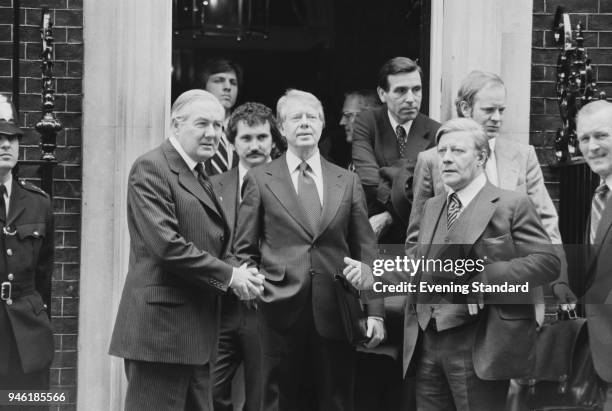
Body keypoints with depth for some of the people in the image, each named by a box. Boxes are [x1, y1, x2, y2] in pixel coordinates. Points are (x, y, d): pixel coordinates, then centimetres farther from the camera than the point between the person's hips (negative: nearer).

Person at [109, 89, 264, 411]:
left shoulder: (200, 178, 18)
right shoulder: (151, 168, -10)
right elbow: (166, 244, -20)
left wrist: (242, 275, 2)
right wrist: (228, 276, -13)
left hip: (195, 333, 9)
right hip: (160, 328, -9)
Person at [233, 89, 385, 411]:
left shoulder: (347, 182, 11)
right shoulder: (259, 179, 6)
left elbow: (366, 249, 9)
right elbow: (244, 249, 7)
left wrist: (375, 312, 3)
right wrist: (255, 288, -6)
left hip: (335, 313, 2)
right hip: (281, 312, -1)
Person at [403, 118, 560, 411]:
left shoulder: (512, 205, -4)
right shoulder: (432, 206, 18)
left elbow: (547, 261, -12)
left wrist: (484, 277, -20)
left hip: (480, 346, -6)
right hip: (426, 344, 6)